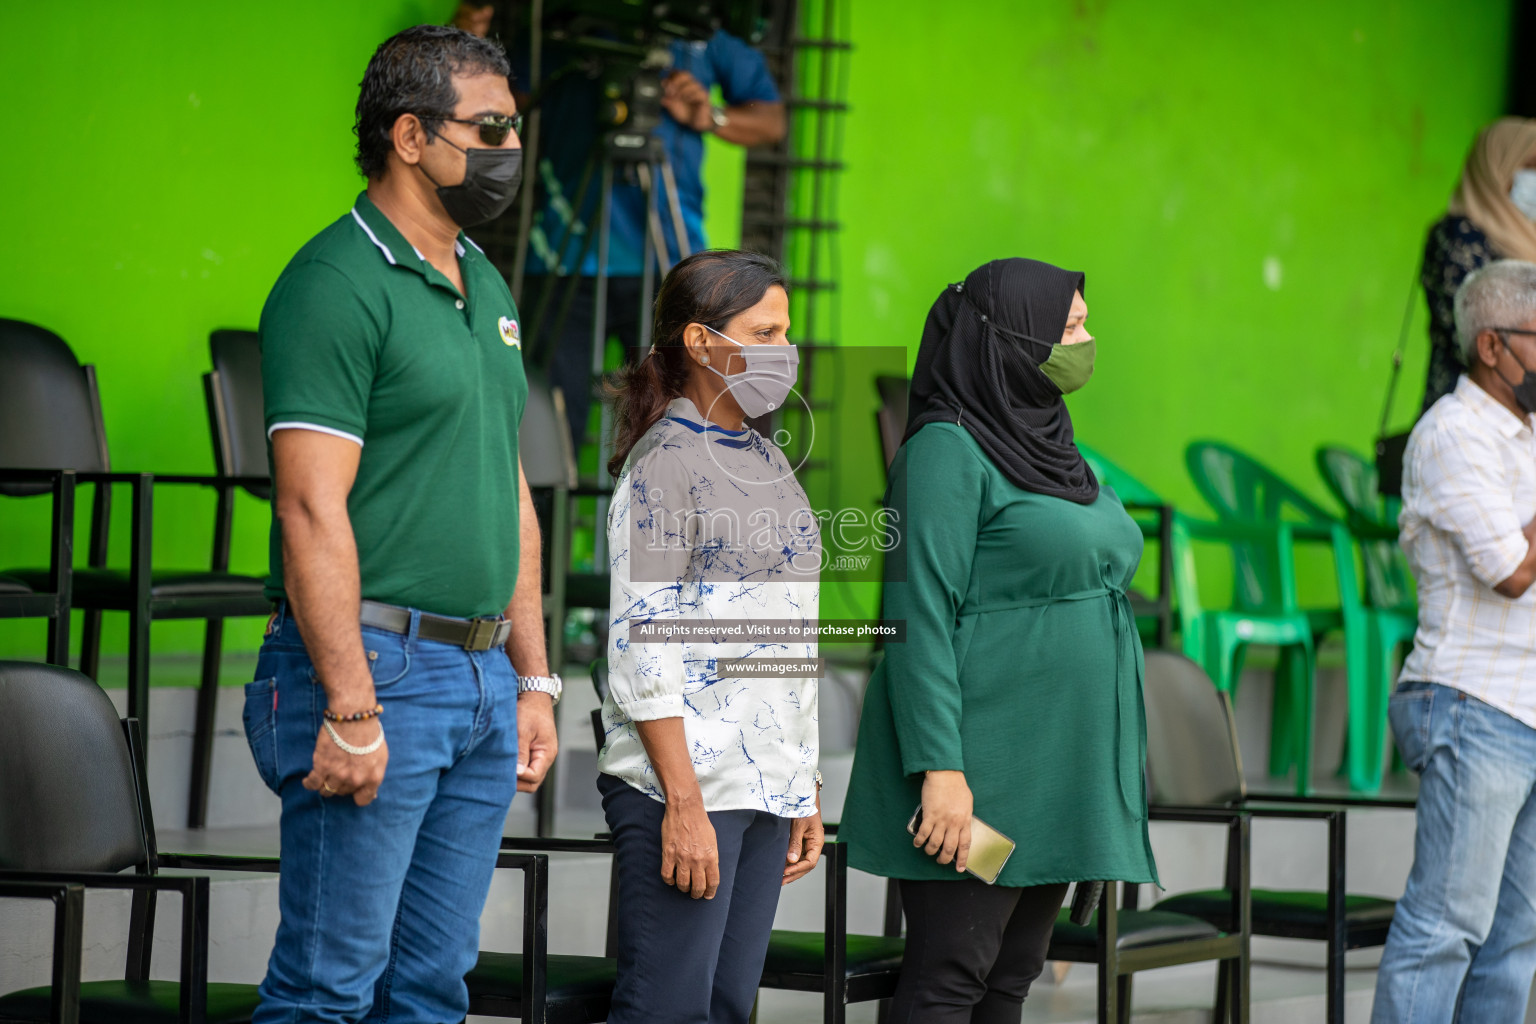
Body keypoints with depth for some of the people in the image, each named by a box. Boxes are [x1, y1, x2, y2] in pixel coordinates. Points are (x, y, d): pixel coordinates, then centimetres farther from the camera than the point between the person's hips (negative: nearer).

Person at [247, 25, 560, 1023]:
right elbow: (312, 510, -17)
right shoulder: (336, 284, -11)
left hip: (482, 676, 9)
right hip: (378, 668, -9)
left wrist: (532, 680, 18)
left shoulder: (487, 288, 17)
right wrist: (351, 709, -21)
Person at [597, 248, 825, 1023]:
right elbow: (641, 648, -13)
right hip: (685, 778, -8)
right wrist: (683, 803, -19)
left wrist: (806, 791, 17)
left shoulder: (766, 462, 17)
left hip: (766, 780, 8)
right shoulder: (664, 464, -8)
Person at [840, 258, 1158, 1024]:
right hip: (981, 774, -9)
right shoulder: (948, 450, -9)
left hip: (1055, 773, 9)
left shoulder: (1045, 447, 17)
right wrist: (939, 767, -22)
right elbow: (920, 615, -15)